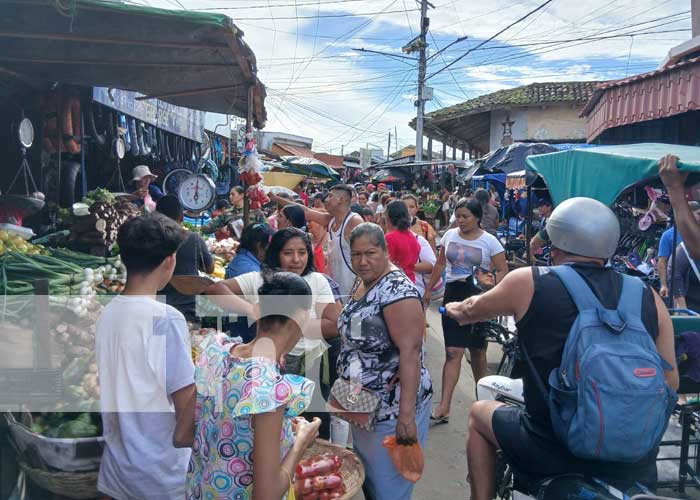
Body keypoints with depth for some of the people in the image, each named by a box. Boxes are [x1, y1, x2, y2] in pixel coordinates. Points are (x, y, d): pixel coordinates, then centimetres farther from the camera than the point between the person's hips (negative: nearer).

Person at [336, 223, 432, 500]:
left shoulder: (398, 290, -22)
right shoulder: (362, 283, 5)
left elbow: (410, 351, -27)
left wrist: (407, 414, -31)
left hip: (391, 409, -9)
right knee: (365, 477, 24)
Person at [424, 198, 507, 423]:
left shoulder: (489, 241, -4)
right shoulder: (450, 235, 6)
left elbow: (503, 271, -6)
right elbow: (440, 264, 16)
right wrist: (429, 289, 17)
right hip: (453, 295, 2)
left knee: (477, 350, 11)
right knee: (453, 352, -5)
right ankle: (444, 407, -8)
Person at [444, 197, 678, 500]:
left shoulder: (528, 284, -9)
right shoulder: (649, 299, -3)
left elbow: (472, 309, 10)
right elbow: (670, 383, 6)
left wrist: (455, 309, 33)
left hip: (552, 457, -3)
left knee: (479, 413, 25)